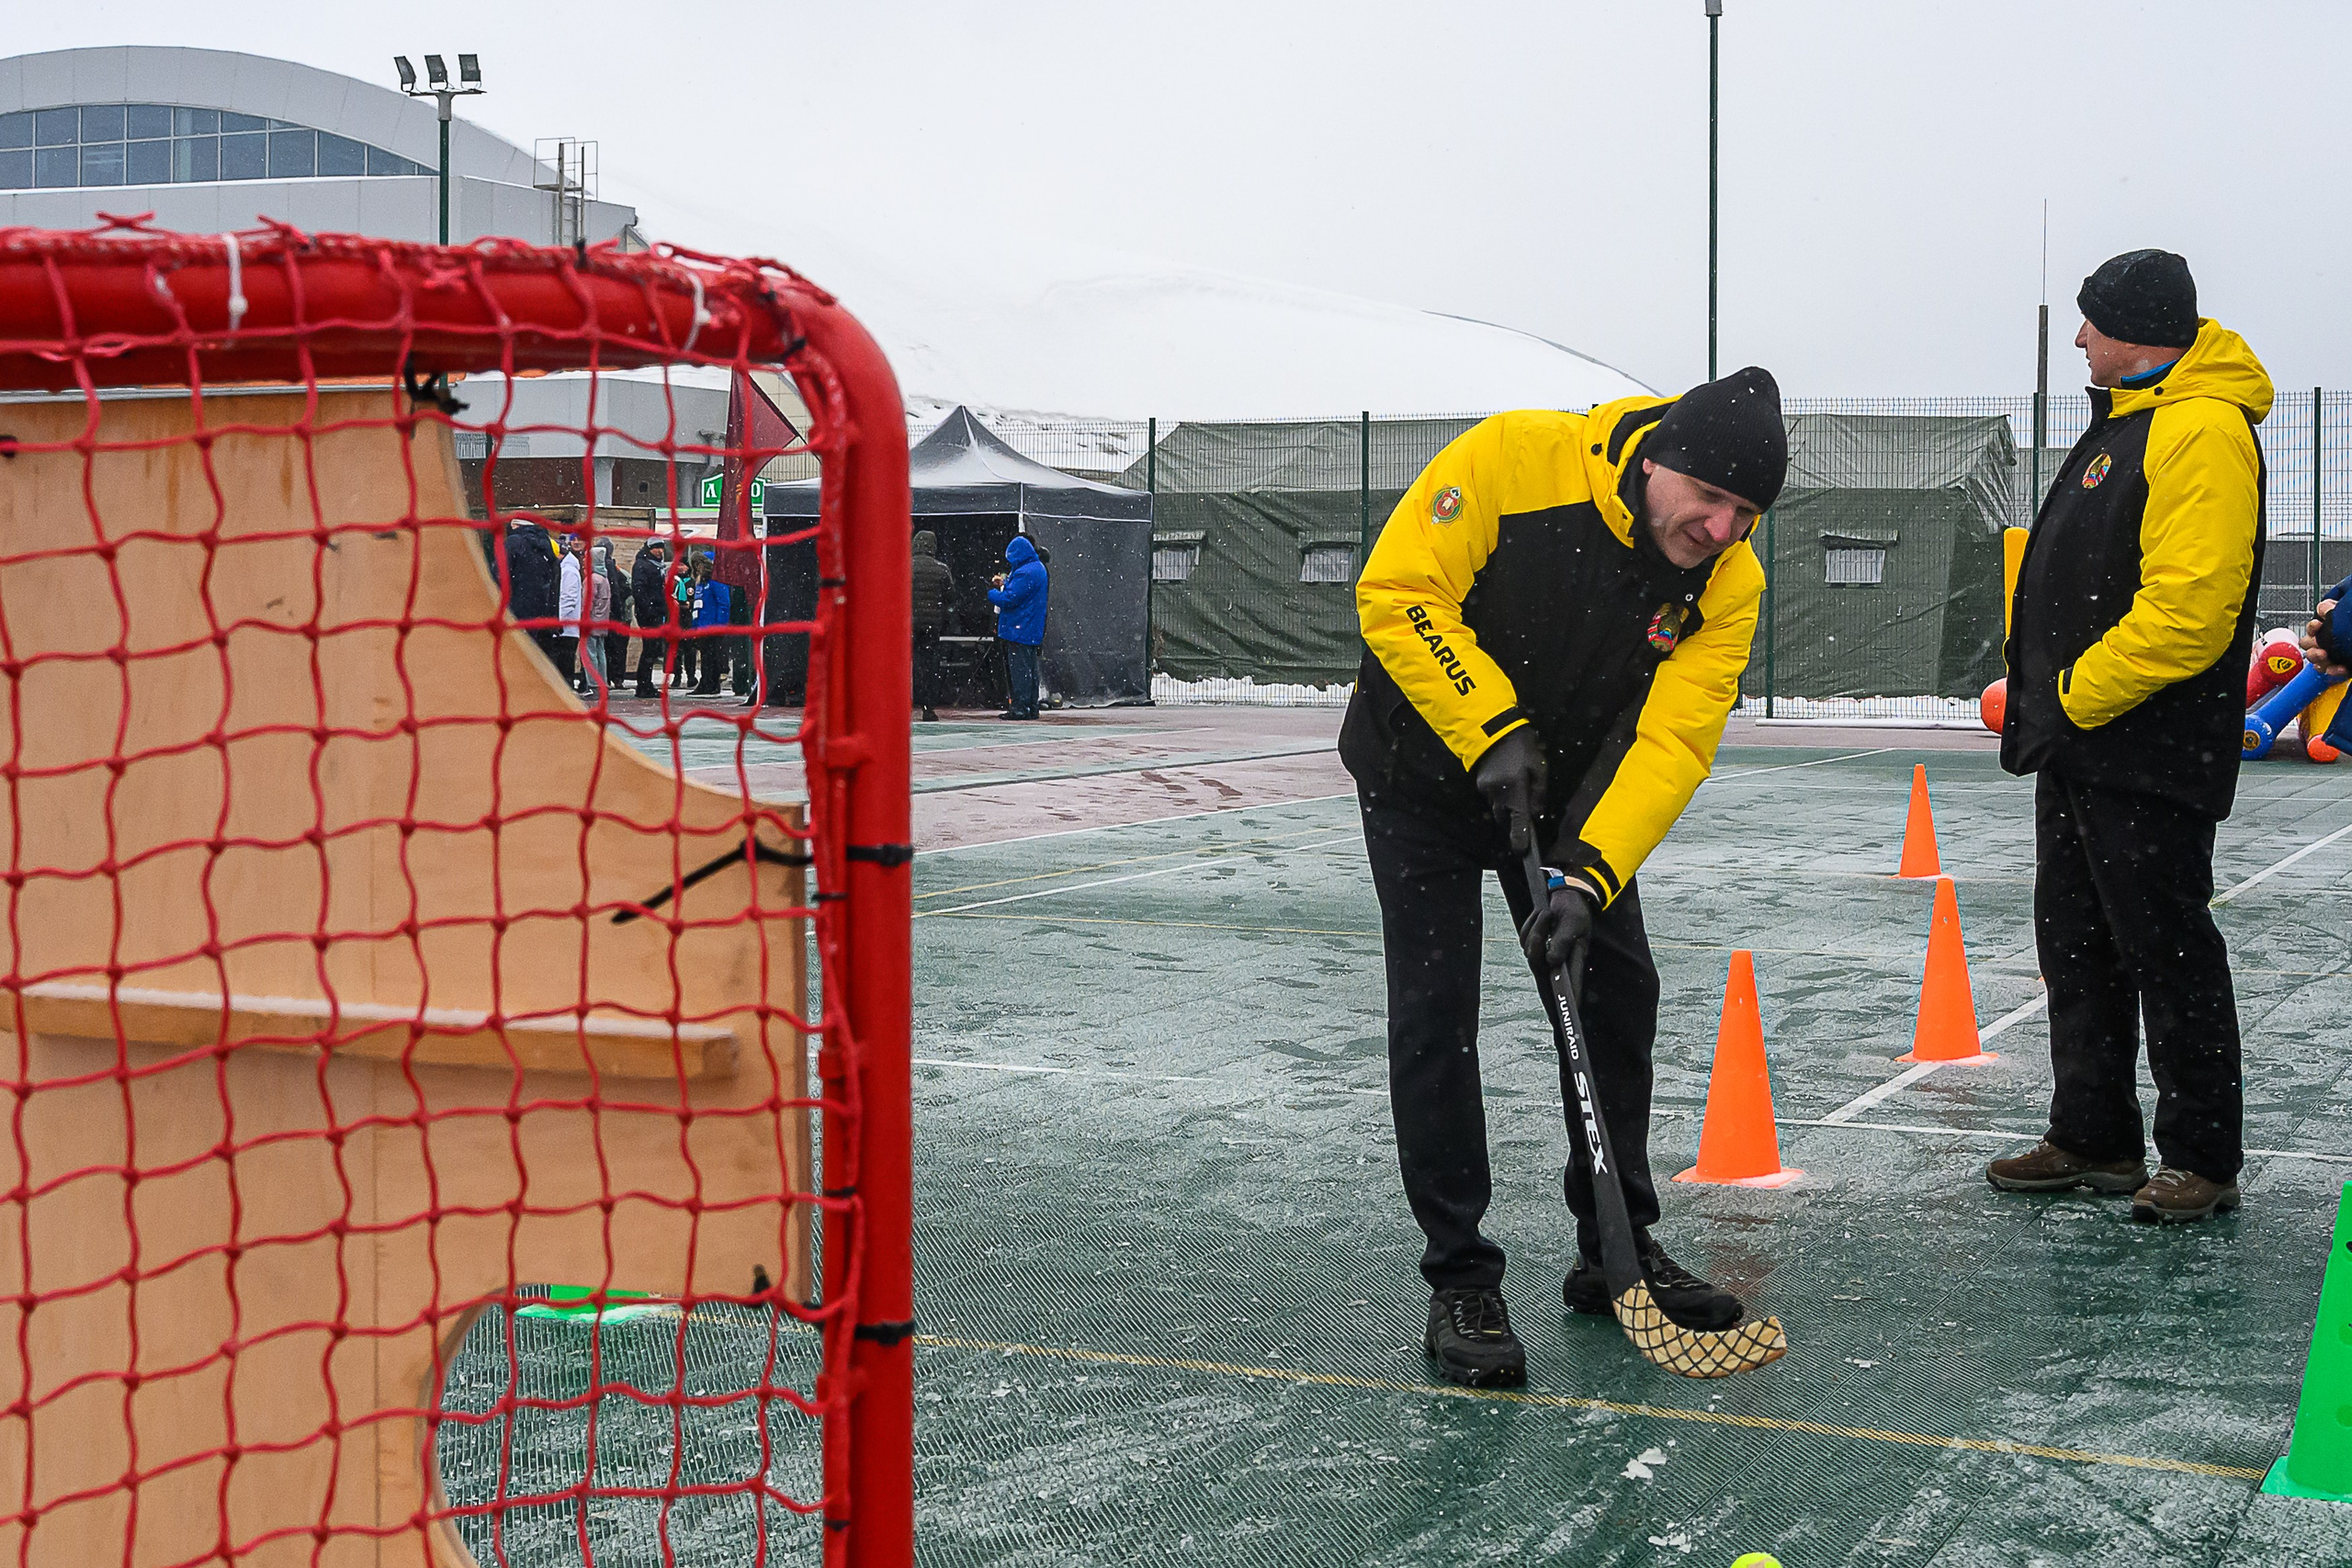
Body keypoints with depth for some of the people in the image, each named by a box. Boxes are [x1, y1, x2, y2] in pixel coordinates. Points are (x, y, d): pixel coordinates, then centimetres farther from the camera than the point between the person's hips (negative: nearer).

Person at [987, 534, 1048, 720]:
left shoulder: (1025, 573, -18)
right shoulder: (1037, 568, 15)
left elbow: (1009, 599, -20)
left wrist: (991, 592, -4)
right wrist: (1003, 585, 9)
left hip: (1019, 630, -10)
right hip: (1032, 632, 10)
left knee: (1019, 669, -8)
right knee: (1029, 668, 13)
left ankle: (1020, 707, -8)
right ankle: (1031, 707, 16)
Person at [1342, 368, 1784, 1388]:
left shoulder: (1729, 585, -18)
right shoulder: (1519, 460, -29)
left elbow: (1671, 744, -23)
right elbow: (1398, 592, -28)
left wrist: (1591, 880, -34)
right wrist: (1493, 733, -31)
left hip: (1567, 784, 4)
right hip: (1423, 773, -4)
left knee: (1619, 991, 3)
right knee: (1436, 1015, -8)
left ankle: (1617, 1252, 18)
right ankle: (1459, 1282, -1)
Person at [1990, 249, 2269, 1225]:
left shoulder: (2202, 431, -17)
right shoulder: (2127, 422, 16)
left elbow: (2188, 606, -26)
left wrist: (2083, 696, -18)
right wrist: (2047, 699, 16)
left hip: (2145, 752, -10)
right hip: (2081, 746, 10)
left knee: (2166, 951, -3)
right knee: (2076, 946, 15)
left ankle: (2202, 1159, 7)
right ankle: (2094, 1139, 24)